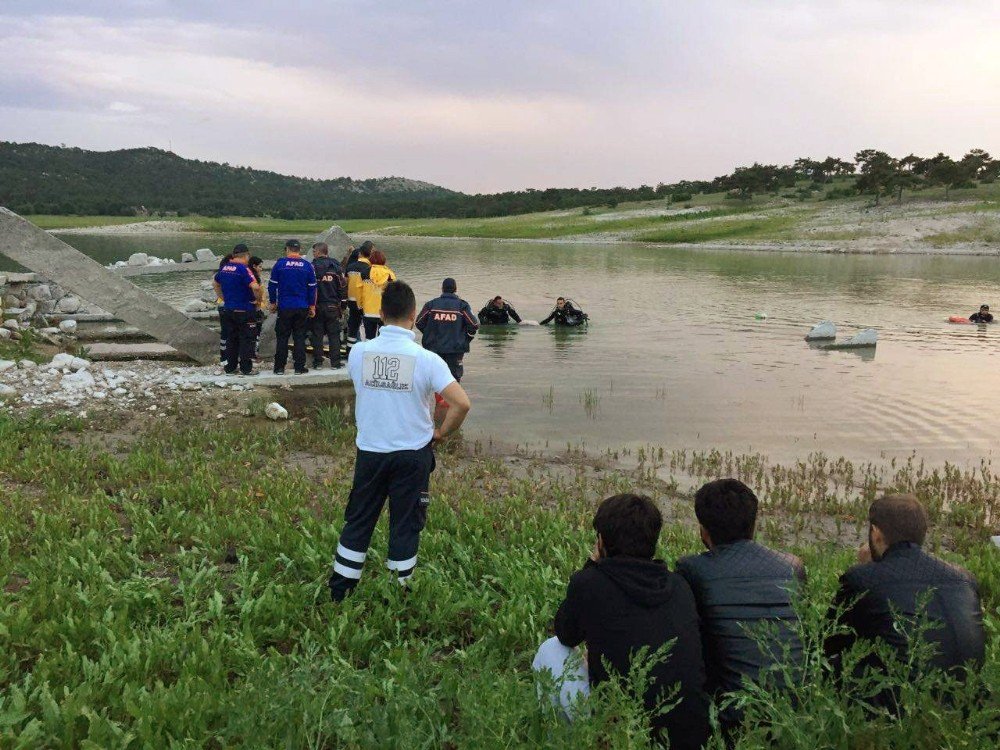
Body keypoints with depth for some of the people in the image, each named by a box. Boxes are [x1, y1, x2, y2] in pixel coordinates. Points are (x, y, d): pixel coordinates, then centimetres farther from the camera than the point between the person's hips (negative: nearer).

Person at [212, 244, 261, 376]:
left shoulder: (224, 268, 8)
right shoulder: (243, 269, -16)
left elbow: (215, 283, 23)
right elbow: (255, 287, -28)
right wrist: (258, 299, -11)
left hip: (228, 309, 7)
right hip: (244, 310, -7)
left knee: (231, 339, 14)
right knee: (246, 340, 1)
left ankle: (230, 367, 18)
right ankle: (246, 368, 1)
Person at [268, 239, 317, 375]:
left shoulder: (280, 263, -3)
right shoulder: (307, 265, 1)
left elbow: (272, 285, -1)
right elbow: (312, 287, 4)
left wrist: (273, 302, 10)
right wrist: (312, 306, 12)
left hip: (284, 307, -1)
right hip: (302, 308, 1)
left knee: (282, 338, 6)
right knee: (300, 338, 7)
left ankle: (279, 367, 7)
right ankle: (299, 367, 6)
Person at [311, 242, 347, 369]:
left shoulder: (313, 267, -6)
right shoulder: (336, 266, 2)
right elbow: (343, 286, 3)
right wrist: (342, 306, 10)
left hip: (317, 306, -2)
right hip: (333, 306, 2)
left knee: (317, 335, 5)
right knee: (334, 335, 7)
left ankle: (317, 362, 7)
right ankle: (335, 363, 6)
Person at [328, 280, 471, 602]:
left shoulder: (358, 352, -8)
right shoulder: (426, 359, -16)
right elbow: (462, 403, -20)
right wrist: (441, 434, -5)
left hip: (369, 451, 2)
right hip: (413, 454, -2)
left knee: (358, 520, 17)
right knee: (405, 524, 12)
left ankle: (338, 590, 26)